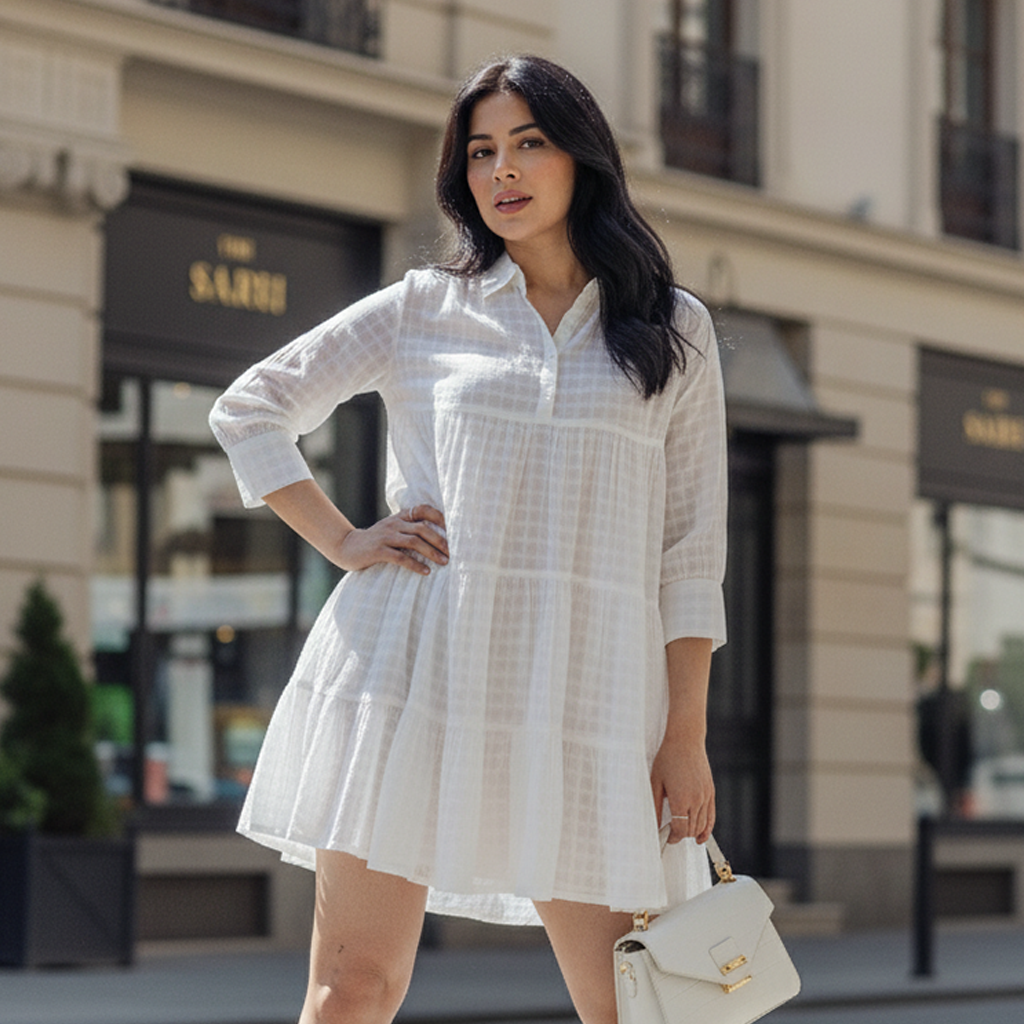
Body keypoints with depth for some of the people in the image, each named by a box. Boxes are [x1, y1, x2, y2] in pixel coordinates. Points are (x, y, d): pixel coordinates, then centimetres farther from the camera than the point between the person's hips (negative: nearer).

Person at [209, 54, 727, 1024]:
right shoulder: (424, 308, 11)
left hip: (580, 688, 1)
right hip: (412, 661, 0)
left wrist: (686, 732, 2)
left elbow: (692, 546, 9)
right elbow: (249, 410, 16)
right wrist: (342, 541, 3)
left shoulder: (675, 329, 12)